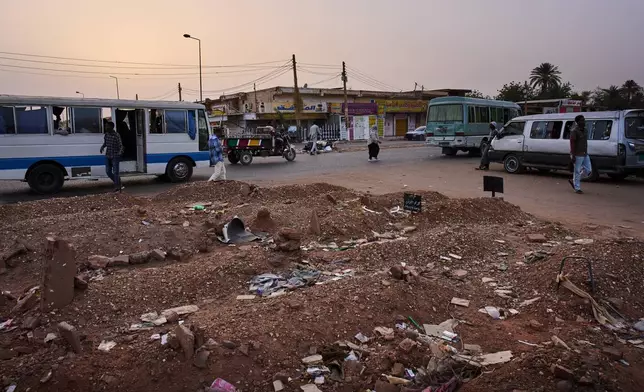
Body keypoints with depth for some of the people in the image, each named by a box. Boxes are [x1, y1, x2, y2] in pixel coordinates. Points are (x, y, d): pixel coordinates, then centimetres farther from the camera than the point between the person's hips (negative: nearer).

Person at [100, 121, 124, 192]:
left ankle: (117, 187, 6)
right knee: (108, 172, 8)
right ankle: (117, 183, 27)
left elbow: (120, 145, -15)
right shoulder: (106, 134, 6)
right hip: (108, 156, 7)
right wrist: (102, 147, -1)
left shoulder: (117, 135, -14)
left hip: (115, 157, -7)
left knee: (115, 172, -5)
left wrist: (120, 152, -34)